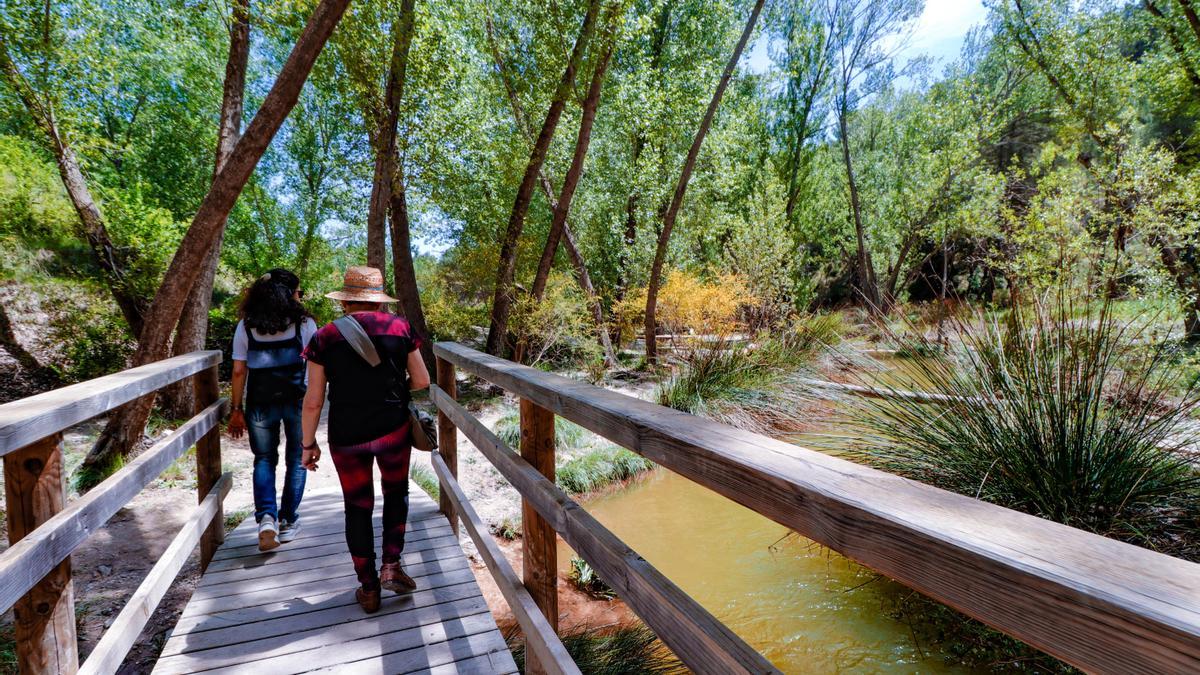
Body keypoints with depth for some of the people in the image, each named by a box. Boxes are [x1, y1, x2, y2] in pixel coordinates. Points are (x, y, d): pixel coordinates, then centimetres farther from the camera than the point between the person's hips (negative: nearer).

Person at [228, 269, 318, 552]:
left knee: (264, 460, 16)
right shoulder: (304, 323, -4)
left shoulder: (246, 326, 1)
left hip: (260, 402, 1)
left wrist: (236, 409, 6)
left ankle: (266, 516, -2)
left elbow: (239, 371, 0)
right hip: (298, 400, -1)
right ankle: (288, 522, 21)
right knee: (296, 460, 14)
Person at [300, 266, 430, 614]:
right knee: (396, 492, 24)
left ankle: (368, 589, 23)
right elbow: (422, 380, 2)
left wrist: (308, 444, 10)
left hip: (346, 436, 0)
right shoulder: (400, 327, -2)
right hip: (393, 428, 0)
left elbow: (313, 401, -3)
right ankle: (391, 566, 16)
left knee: (358, 507, 14)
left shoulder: (325, 337, -3)